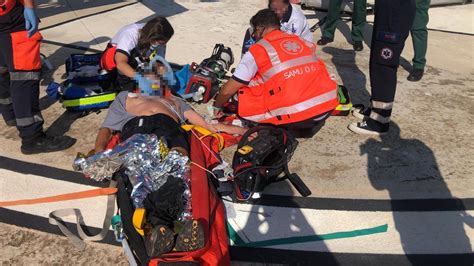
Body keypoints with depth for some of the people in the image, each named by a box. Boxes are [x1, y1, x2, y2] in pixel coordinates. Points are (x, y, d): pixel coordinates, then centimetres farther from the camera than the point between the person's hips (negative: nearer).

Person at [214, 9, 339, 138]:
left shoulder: (258, 49, 1)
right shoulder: (303, 42, 15)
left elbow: (227, 91, 5)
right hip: (327, 108, 6)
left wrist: (217, 106, 26)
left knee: (243, 92, 9)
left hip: (295, 118, -5)